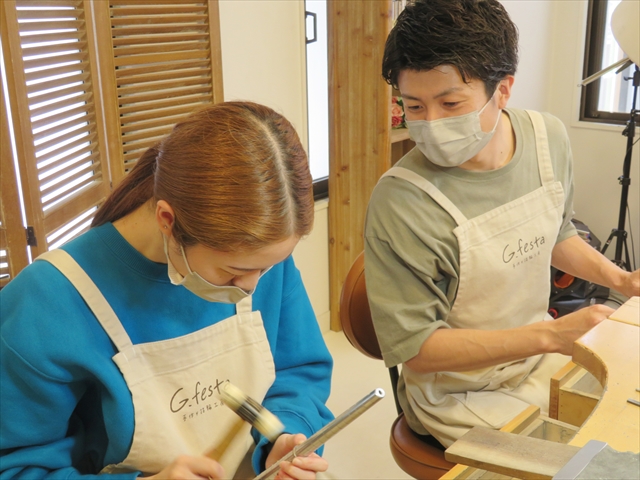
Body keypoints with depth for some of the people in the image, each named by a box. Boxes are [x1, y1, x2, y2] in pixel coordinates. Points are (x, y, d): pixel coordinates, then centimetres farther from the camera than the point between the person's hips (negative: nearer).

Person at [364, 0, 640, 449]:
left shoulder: (549, 137, -8)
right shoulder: (401, 201, -28)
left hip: (541, 356, 6)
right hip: (460, 395, -6)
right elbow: (416, 348, -22)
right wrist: (551, 336, -27)